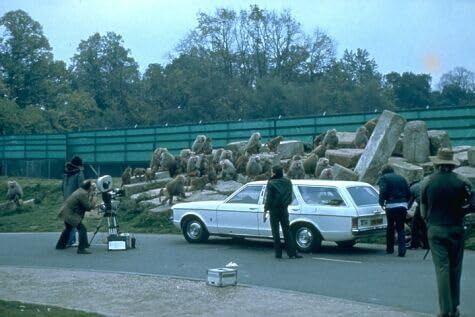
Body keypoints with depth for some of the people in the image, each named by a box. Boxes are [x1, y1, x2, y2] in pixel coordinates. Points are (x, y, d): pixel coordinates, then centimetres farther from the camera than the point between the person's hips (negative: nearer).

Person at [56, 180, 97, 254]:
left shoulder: (80, 191, 11)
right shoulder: (83, 194, -19)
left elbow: (86, 204, 15)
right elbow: (88, 207, -17)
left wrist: (91, 197, 4)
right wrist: (93, 200, -3)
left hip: (65, 212, 11)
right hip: (70, 214, -11)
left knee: (68, 228, 30)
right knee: (82, 229, -11)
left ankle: (60, 245, 43)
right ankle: (81, 249, -15)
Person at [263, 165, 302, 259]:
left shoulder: (271, 183, -15)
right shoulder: (288, 182, 0)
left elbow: (269, 199, -14)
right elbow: (290, 197, 5)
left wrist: (265, 210, -6)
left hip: (274, 210, -4)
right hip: (284, 209, 4)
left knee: (275, 232, 6)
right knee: (286, 231, 9)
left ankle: (278, 253, 7)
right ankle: (292, 253, 7)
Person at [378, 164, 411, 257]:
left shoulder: (384, 178, 3)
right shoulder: (401, 178, 17)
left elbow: (383, 192, -12)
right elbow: (409, 193, 12)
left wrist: (381, 203, 1)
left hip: (391, 206, -3)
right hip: (403, 206, 3)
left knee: (390, 227, 13)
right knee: (400, 228, 7)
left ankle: (389, 248, 22)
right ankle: (402, 250, -6)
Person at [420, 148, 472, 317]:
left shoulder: (427, 182, -1)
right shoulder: (462, 181, -4)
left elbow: (423, 211, 4)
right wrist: (459, 213, 12)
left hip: (435, 229, 0)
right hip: (456, 229, 0)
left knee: (442, 268, 1)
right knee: (455, 268, 12)